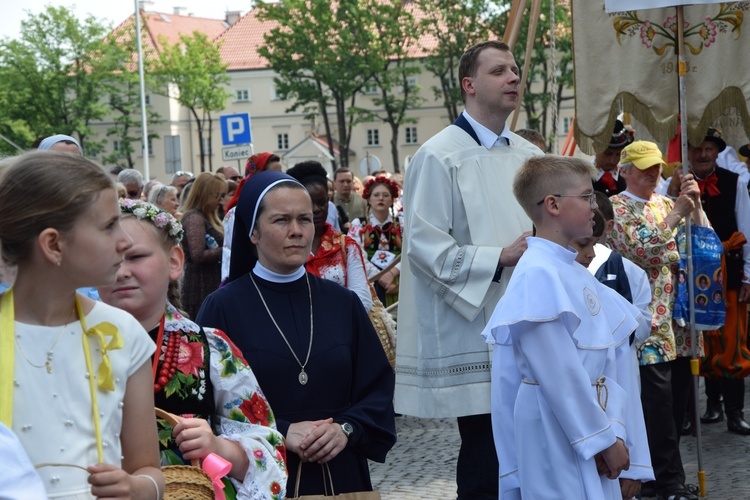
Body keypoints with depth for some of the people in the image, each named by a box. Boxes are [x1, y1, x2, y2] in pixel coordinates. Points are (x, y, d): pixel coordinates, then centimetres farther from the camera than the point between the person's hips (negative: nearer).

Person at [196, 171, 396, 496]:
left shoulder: (343, 303, 6)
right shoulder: (223, 307, -5)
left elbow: (378, 387, 5)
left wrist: (347, 428, -13)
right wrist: (279, 433, -19)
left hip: (340, 475, 3)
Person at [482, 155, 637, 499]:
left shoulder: (574, 273, 11)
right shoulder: (539, 274, -18)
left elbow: (605, 357, 7)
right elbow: (560, 374, -21)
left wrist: (614, 428, -4)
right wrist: (604, 438, -15)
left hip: (589, 429, 9)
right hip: (557, 438, -9)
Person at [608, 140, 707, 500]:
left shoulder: (668, 204, 14)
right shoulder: (615, 207, -3)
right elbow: (641, 251, -15)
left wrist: (694, 206, -4)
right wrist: (676, 213, -16)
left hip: (679, 318, 6)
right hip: (648, 321, -6)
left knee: (677, 402, 8)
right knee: (658, 403, -7)